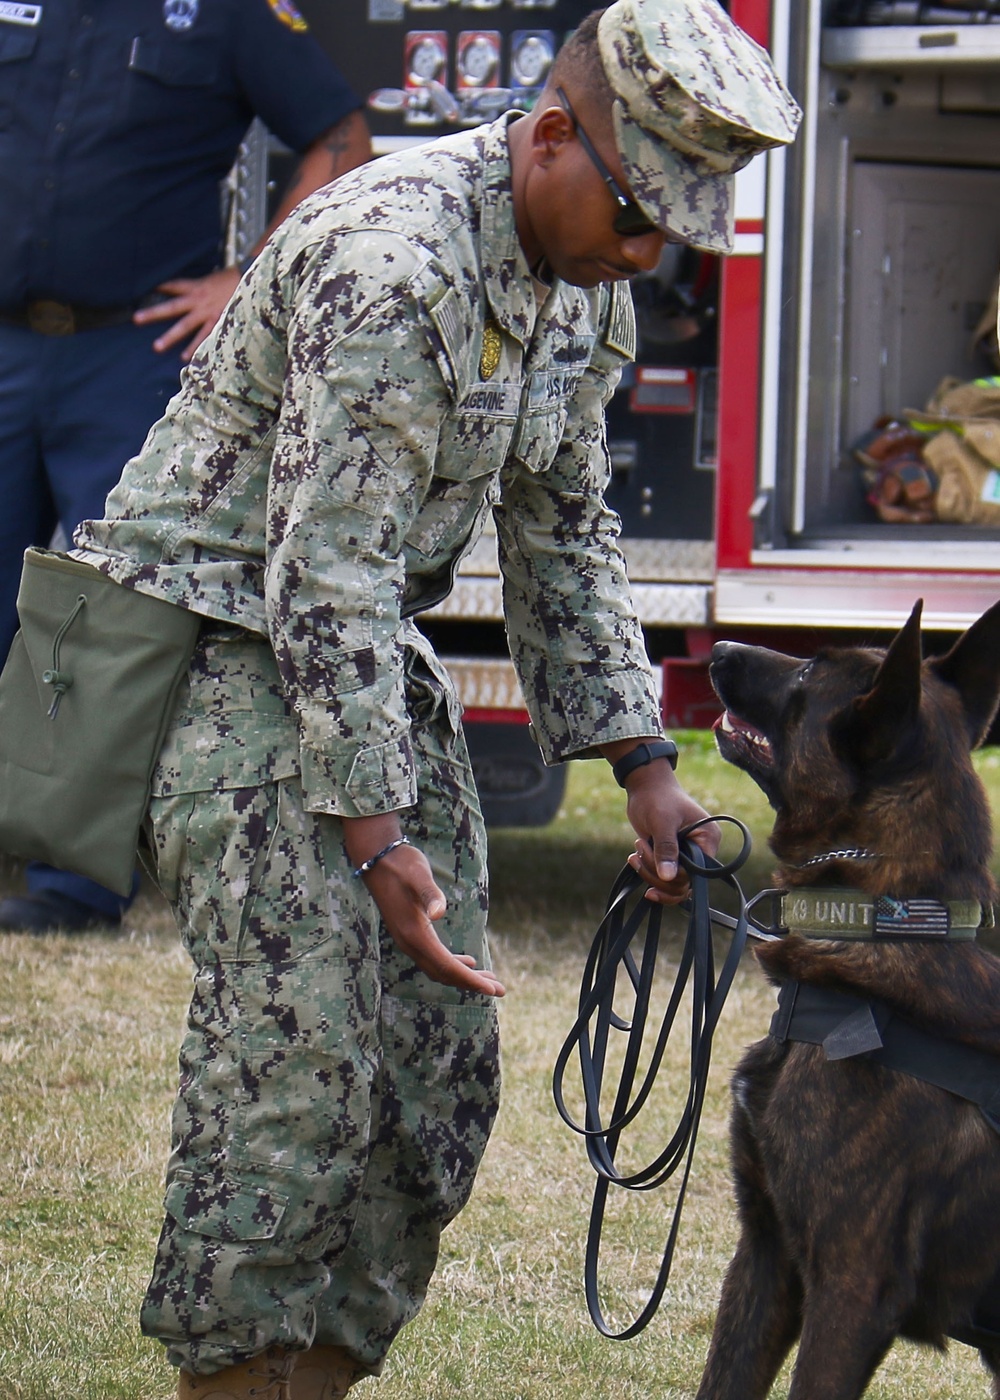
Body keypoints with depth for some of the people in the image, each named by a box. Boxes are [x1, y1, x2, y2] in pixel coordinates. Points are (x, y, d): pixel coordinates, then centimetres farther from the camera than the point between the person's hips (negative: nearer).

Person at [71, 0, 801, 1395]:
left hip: (373, 648, 9)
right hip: (227, 640, -9)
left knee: (440, 1063, 3)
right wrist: (372, 834, -26)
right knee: (298, 1056, -16)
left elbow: (562, 531, 16)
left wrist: (643, 764, 10)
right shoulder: (392, 261, -25)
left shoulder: (587, 286, 4)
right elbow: (328, 567, -26)